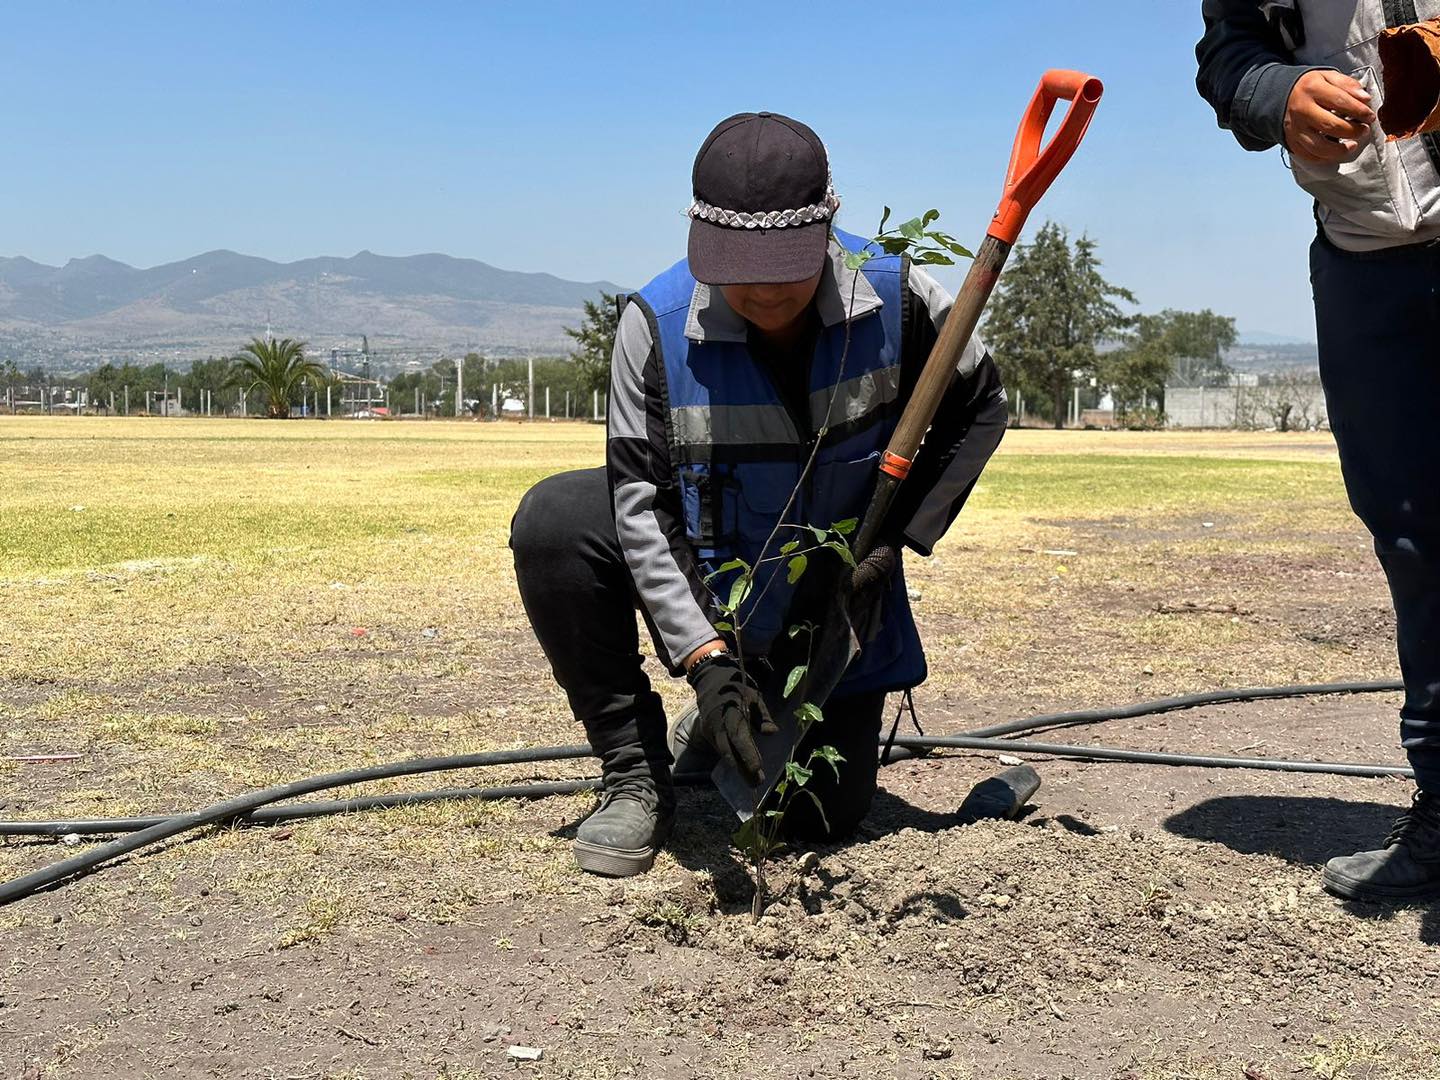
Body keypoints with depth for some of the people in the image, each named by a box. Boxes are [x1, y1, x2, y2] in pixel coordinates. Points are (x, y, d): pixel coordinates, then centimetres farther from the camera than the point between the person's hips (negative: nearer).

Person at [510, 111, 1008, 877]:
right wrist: (703, 657, -32)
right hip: (703, 583, 0)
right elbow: (641, 501, -23)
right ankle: (635, 774, -12)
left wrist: (896, 539, -14)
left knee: (824, 817, -2)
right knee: (552, 522, -28)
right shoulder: (656, 324, -24)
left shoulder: (898, 299, -21)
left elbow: (977, 411, -3)